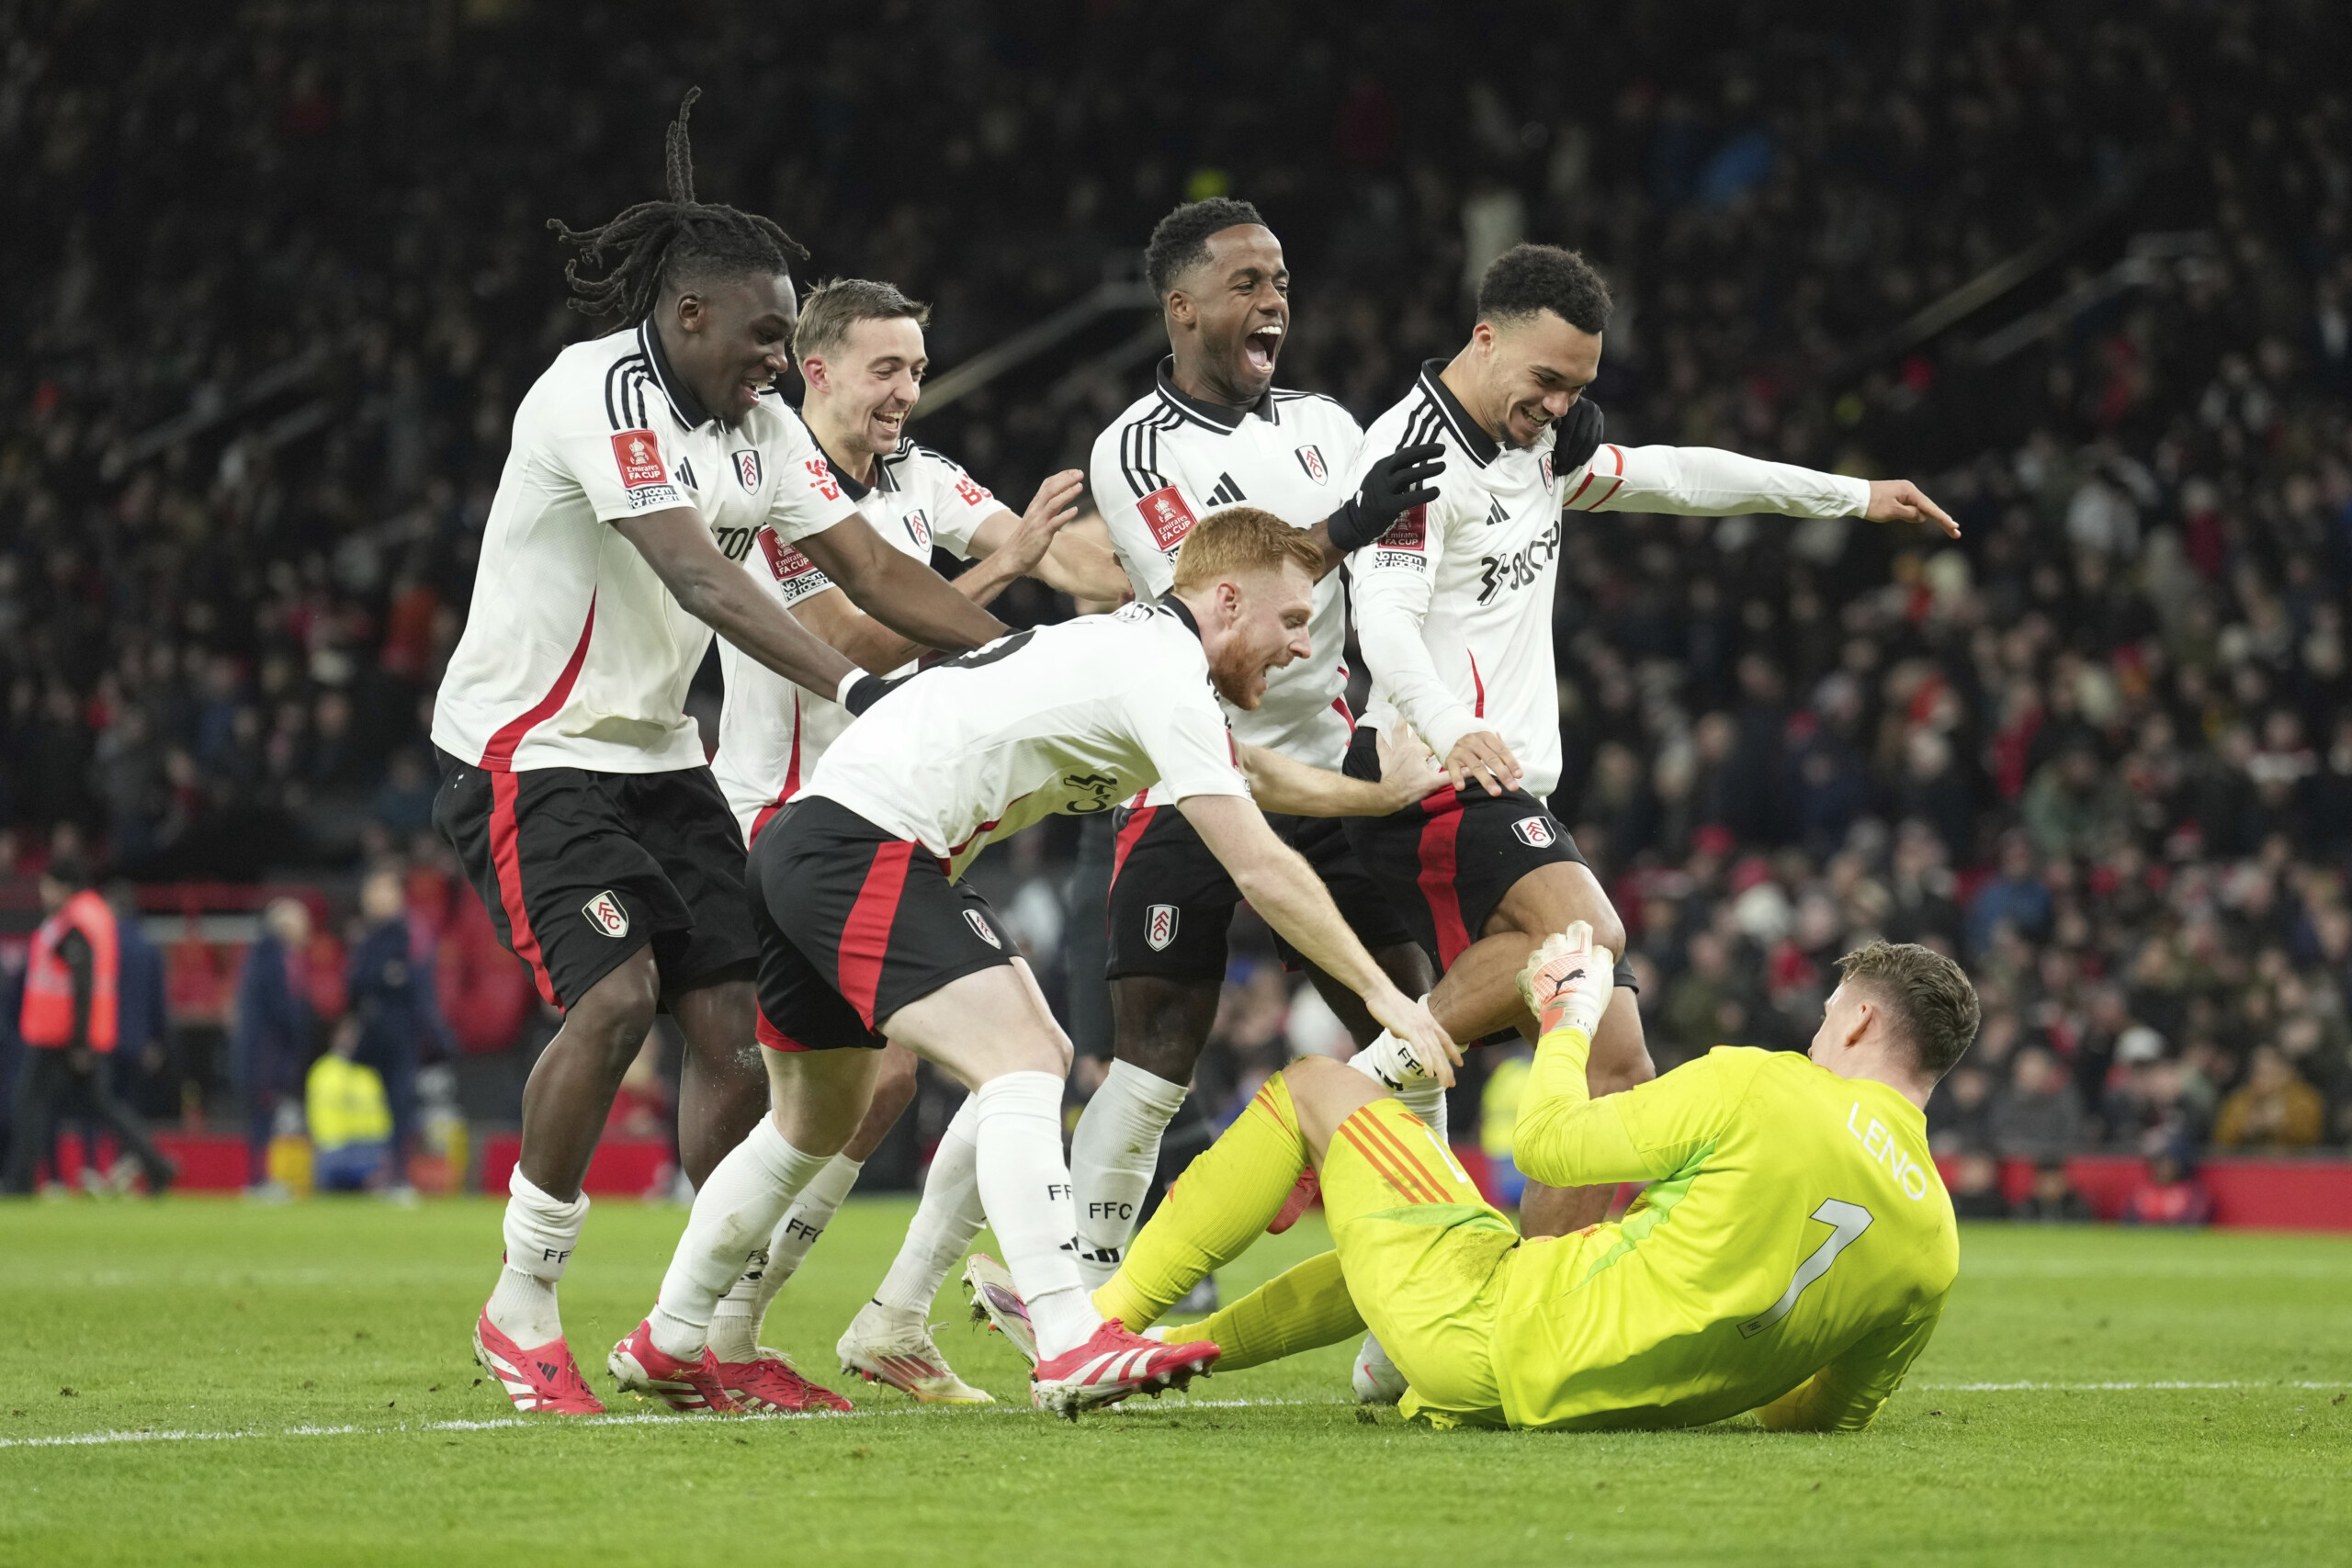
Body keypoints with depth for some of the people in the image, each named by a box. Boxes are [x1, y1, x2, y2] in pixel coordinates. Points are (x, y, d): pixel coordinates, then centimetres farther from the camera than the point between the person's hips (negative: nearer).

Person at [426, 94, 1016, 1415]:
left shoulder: (759, 424, 6)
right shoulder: (602, 395, -20)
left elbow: (873, 568, 3)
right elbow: (702, 578, -30)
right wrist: (853, 687, -37)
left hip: (658, 758, 8)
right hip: (532, 749, -8)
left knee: (734, 1026, -2)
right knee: (617, 992, -23)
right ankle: (524, 1309, -8)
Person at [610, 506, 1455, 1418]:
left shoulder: (1133, 645, 18)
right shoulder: (1165, 673, -12)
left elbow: (1254, 775, 38)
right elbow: (1260, 871, -14)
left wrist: (1382, 790, 37)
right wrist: (1380, 992, -9)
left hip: (806, 842, 11)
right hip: (865, 846, -11)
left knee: (815, 1123, 24)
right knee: (1023, 1062, -20)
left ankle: (667, 1345, 37)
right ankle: (1071, 1352, -30)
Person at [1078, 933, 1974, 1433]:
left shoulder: (1757, 1088, -16)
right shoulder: (1934, 1246, -2)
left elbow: (1545, 1144, -6)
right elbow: (1829, 1418, 7)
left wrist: (1570, 1025, 12)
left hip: (1490, 1335, -7)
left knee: (1316, 1088, 13)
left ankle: (1107, 1316, 19)